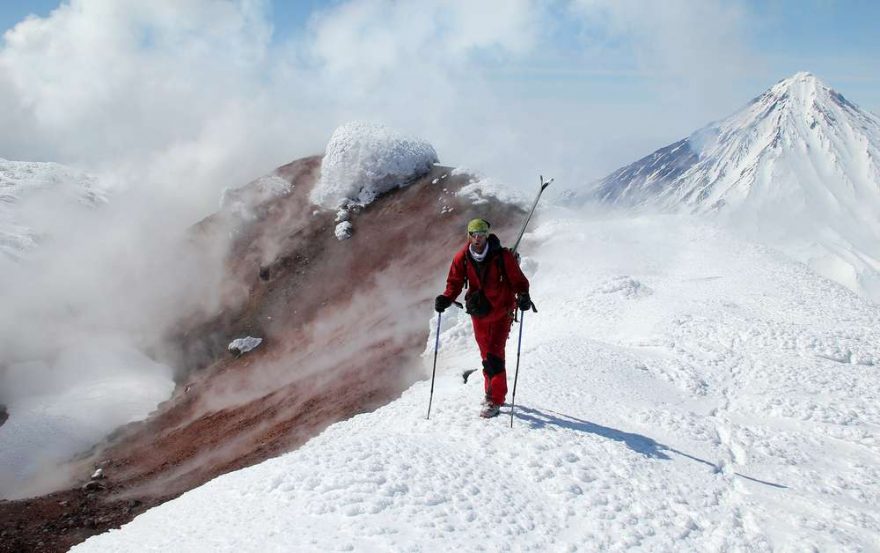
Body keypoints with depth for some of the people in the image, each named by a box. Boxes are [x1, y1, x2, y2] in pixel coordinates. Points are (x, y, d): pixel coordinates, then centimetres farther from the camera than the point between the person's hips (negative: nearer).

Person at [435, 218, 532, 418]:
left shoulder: (502, 256, -13)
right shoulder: (462, 258, -4)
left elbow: (518, 279, -7)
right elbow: (455, 282, 3)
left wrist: (523, 296, -26)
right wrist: (446, 299, -16)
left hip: (501, 312, -4)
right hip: (479, 313, 4)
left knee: (494, 356, -13)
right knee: (486, 355, 15)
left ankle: (494, 401, -7)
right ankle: (493, 392, 33)